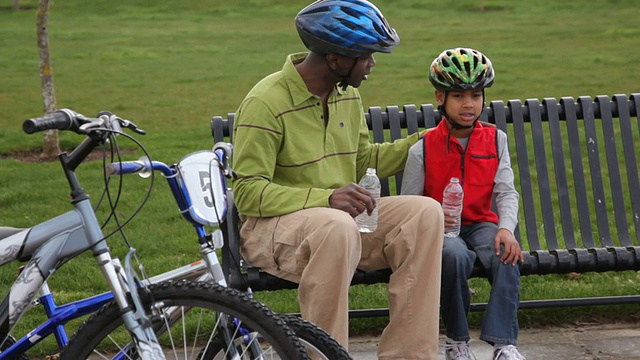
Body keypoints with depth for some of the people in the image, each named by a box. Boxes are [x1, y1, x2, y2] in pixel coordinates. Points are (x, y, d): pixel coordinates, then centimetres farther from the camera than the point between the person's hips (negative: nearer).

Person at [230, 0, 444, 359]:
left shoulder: (349, 94, 10)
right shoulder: (266, 102, -15)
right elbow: (247, 191, -19)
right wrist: (326, 198, -29)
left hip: (344, 215, 7)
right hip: (274, 225, -7)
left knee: (426, 212, -17)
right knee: (337, 227, -40)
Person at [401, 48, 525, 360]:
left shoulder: (495, 140, 5)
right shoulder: (423, 149, -3)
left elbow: (506, 191, -2)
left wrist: (506, 228, -22)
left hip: (481, 223, 2)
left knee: (507, 254, -32)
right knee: (454, 254, -37)